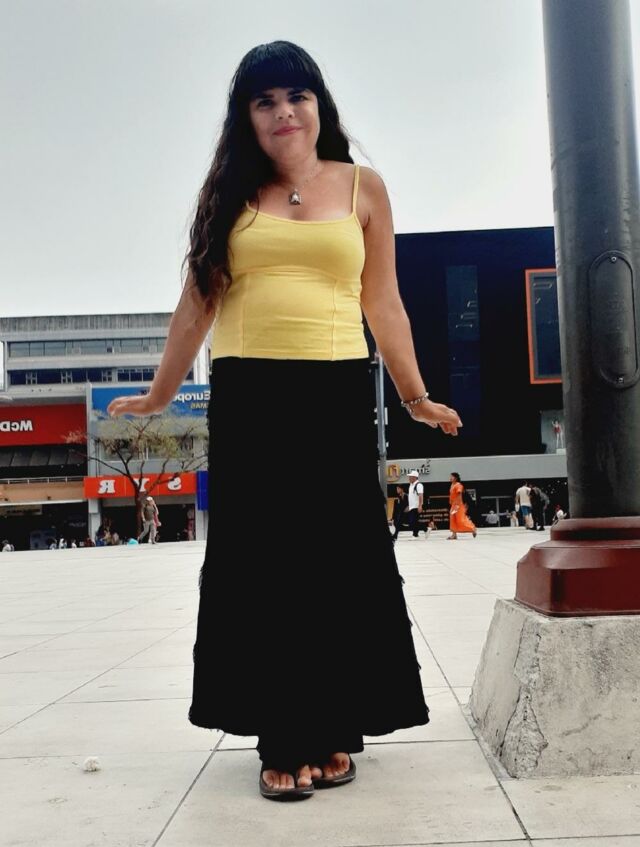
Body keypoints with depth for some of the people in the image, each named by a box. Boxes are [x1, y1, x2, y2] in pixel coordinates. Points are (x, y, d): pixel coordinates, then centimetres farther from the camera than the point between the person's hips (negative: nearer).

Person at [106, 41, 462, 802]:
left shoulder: (361, 187, 10)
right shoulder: (228, 192, 11)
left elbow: (383, 305, 11)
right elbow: (197, 302, 13)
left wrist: (416, 397, 11)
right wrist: (159, 394, 13)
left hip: (338, 395, 0)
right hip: (248, 398, 1)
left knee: (340, 565, 3)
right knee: (260, 565, 2)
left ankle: (332, 732, 18)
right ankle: (281, 741, 13)